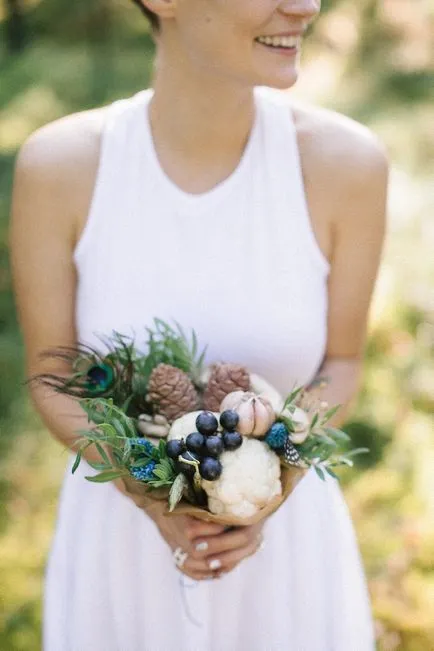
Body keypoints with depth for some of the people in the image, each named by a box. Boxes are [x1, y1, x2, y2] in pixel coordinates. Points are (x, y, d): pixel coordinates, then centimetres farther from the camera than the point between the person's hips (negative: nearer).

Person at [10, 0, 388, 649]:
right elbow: (52, 377, -7)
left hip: (287, 536, 1)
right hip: (120, 536, 0)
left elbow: (341, 361, -4)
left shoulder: (345, 160, -18)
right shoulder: (60, 163, -18)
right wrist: (153, 497, -22)